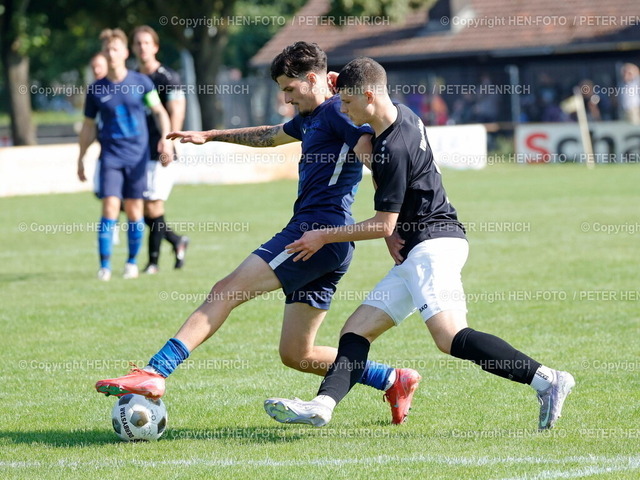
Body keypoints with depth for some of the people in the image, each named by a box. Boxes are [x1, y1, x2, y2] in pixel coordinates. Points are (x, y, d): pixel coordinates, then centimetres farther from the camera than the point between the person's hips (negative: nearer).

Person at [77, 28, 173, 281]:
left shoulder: (141, 82, 2)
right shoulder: (96, 89, 4)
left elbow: (159, 111, 6)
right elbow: (88, 127, 13)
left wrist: (165, 137, -10)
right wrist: (81, 158, 14)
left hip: (137, 155, 0)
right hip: (110, 155, 0)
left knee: (134, 210, 3)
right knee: (110, 207, -11)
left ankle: (132, 261, 17)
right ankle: (104, 266, -9)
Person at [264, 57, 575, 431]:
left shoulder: (393, 149, -15)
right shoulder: (403, 116, 14)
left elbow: (383, 225, -11)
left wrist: (324, 237, -2)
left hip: (433, 242, -11)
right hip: (415, 252, 11)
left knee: (450, 337, -25)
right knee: (357, 329, 2)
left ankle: (548, 380, -28)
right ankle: (322, 406, -11)